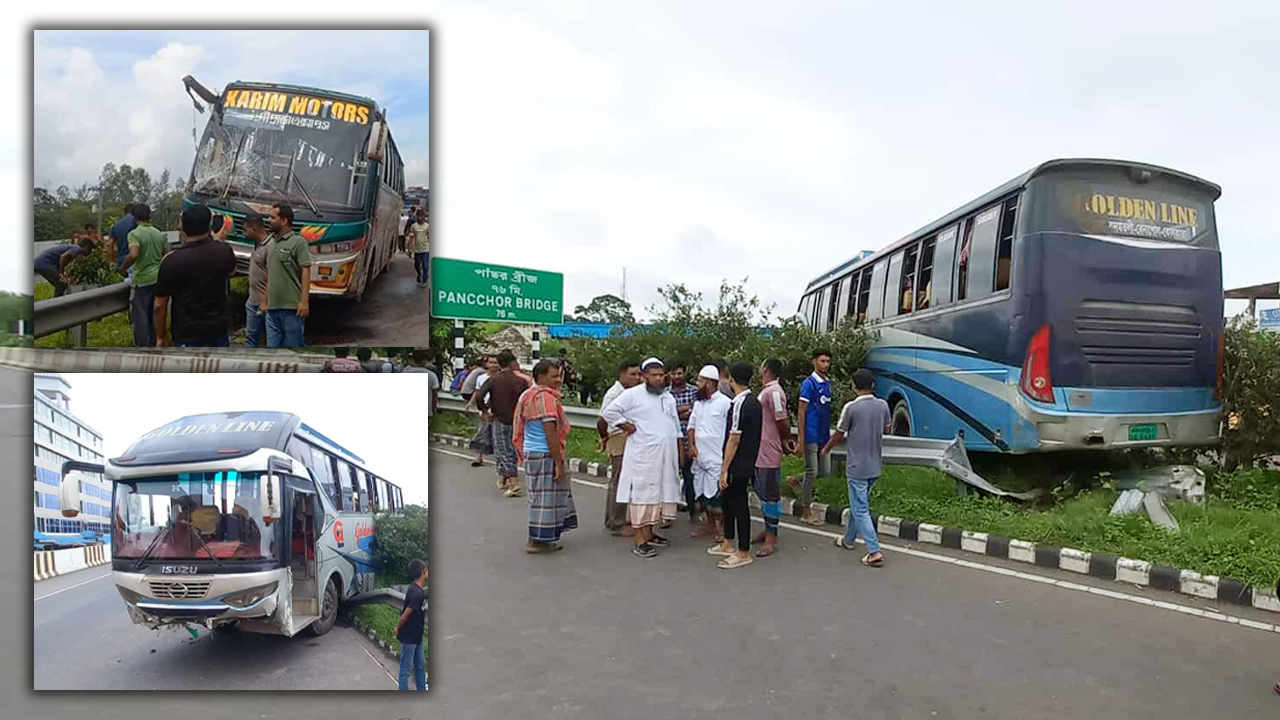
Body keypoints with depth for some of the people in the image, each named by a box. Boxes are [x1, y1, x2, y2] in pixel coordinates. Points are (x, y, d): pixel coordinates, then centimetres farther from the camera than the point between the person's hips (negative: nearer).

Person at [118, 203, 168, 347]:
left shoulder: (135, 233, -12)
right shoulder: (159, 234, 6)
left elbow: (133, 255, -25)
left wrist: (123, 268, -9)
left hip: (142, 279, -6)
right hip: (158, 277, 6)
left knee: (140, 314, 2)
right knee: (155, 312, 14)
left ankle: (142, 347, 5)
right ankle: (154, 343, 21)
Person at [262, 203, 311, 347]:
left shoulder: (298, 242, -7)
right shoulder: (271, 243, 15)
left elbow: (305, 272, -12)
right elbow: (270, 275, 20)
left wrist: (304, 301, -19)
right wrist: (265, 301, 19)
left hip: (292, 307, -7)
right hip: (273, 307, 7)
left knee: (295, 346, -2)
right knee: (273, 346, 9)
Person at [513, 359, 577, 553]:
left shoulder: (529, 395, 15)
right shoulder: (546, 397, -16)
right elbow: (550, 433, -21)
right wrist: (559, 463, -18)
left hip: (531, 452, 10)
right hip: (544, 455, -10)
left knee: (543, 497, 18)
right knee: (545, 498, 0)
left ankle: (540, 538, 26)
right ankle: (536, 541, 8)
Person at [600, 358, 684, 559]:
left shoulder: (669, 397, 17)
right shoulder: (633, 395, -6)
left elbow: (676, 426, 22)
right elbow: (609, 412, -9)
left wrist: (680, 450, 18)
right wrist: (626, 425, -9)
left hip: (666, 456, 7)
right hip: (643, 456, -7)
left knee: (660, 493, 11)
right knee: (641, 495, -6)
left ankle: (649, 533, 23)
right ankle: (639, 540, -3)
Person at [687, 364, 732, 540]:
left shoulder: (725, 403, -11)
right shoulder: (698, 403, 12)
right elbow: (691, 425, 18)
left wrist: (727, 454, -15)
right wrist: (691, 445, 3)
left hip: (717, 458, -8)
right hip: (699, 457, 8)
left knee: (717, 496, -5)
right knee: (701, 494, 15)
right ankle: (710, 525, 29)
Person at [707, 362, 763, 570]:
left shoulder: (739, 405, -20)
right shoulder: (755, 402, 8)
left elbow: (734, 439, -20)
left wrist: (724, 469, -16)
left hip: (737, 466, -9)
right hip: (748, 464, 9)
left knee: (739, 505, 0)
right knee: (727, 500, 19)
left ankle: (744, 553, 10)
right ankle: (728, 544, 31)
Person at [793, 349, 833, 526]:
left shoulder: (828, 383, 12)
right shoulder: (809, 383, -11)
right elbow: (801, 413, -13)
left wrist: (828, 436, 19)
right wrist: (800, 441, -16)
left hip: (823, 436, 8)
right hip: (811, 436, -8)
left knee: (825, 471, 9)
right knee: (812, 472, -3)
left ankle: (796, 481, 30)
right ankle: (806, 512, 8)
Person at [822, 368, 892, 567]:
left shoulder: (851, 407, -17)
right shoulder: (883, 405, -2)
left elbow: (838, 435, -6)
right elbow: (887, 430, 14)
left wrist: (826, 449, 13)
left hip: (857, 467, -6)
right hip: (875, 467, 6)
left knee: (860, 510, -1)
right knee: (858, 504, 21)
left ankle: (874, 552, -8)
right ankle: (848, 539, 35)